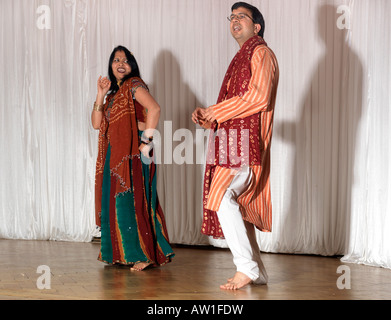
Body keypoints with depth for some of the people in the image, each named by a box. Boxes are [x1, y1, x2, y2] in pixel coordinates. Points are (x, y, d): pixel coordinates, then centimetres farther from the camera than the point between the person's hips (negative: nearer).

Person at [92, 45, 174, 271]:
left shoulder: (134, 85, -4)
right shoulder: (113, 93, 20)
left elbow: (154, 108, -21)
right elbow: (97, 124, 12)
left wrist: (147, 141, -21)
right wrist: (101, 94, 4)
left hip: (132, 154, -8)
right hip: (115, 155, 8)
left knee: (131, 200, -11)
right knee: (116, 201, 9)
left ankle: (144, 255, -5)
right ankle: (122, 254, 17)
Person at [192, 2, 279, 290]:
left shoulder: (261, 53, -3)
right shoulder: (241, 59, 25)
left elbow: (258, 98, -17)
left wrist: (216, 111, -10)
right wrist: (207, 116, 7)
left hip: (247, 143, -9)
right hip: (232, 141, 9)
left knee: (223, 197, -20)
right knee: (238, 206, 8)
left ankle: (247, 268, -14)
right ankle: (257, 272, 15)